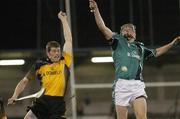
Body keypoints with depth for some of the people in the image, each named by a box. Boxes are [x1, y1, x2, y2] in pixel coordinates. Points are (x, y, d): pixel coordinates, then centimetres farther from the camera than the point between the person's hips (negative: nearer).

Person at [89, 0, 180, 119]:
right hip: (122, 84, -2)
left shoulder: (140, 47, 26)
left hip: (138, 85, 2)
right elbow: (103, 28, 5)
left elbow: (156, 52, 43)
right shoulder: (118, 41, 16)